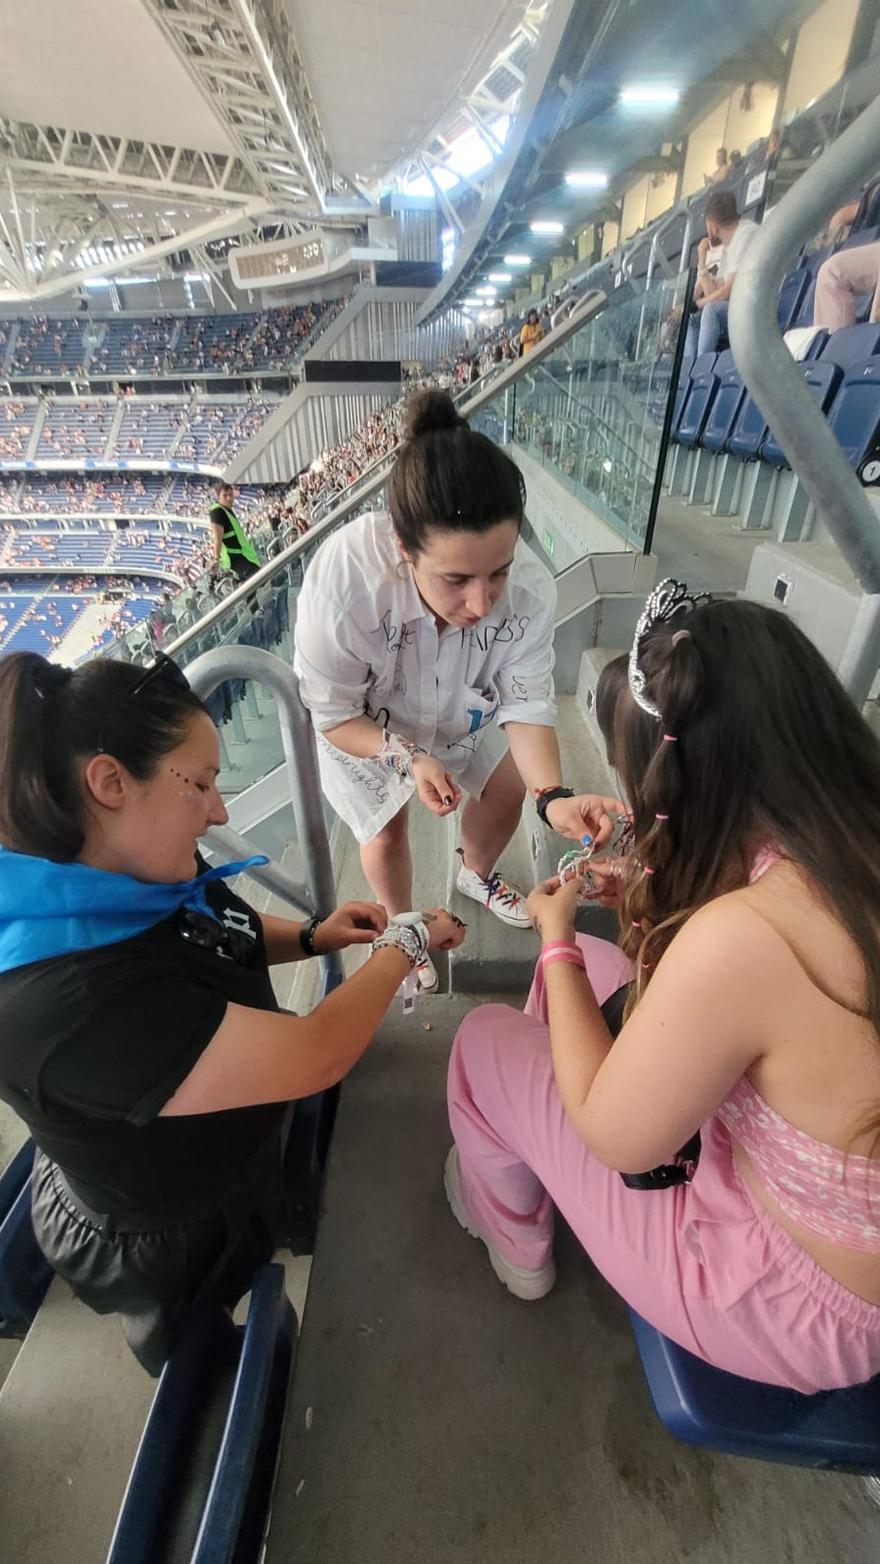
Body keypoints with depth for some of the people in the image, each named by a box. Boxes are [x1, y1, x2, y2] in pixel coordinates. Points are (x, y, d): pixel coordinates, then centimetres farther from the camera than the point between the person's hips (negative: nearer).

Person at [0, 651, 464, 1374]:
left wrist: (311, 936, -13)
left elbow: (219, 932, 5)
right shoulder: (65, 1002, -46)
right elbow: (314, 1057, -40)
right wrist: (404, 947, -24)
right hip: (173, 1248, -6)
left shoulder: (135, 873, -18)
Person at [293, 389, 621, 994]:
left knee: (508, 788, 16)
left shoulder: (530, 587, -38)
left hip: (464, 712, 3)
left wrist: (553, 795, -40)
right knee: (387, 829, 10)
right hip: (365, 726, -2)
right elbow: (334, 715, -26)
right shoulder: (342, 580, -43)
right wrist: (408, 758, -41)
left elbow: (526, 703, -24)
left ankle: (477, 874, 53)